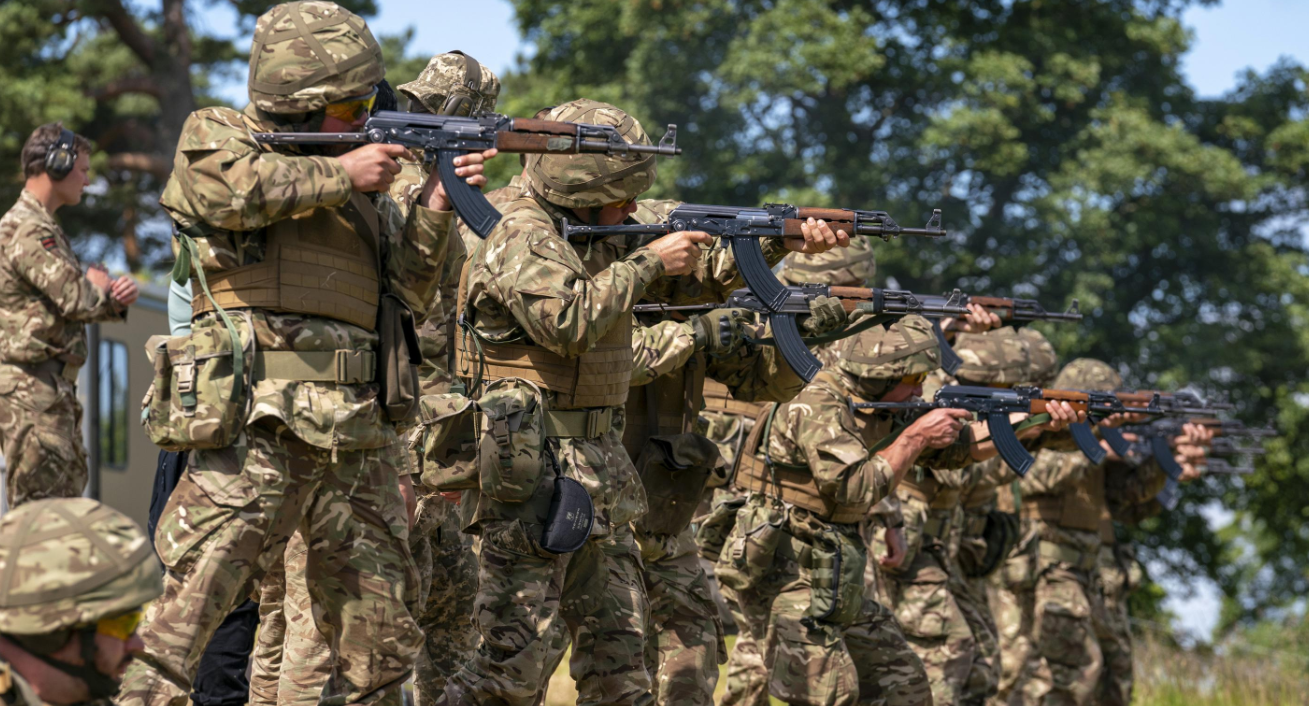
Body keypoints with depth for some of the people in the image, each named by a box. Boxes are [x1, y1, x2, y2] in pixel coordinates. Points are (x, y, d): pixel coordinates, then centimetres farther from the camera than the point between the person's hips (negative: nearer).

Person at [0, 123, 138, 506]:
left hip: (55, 387, 11)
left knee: (68, 499, 15)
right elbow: (76, 300, -22)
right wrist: (100, 287, 1)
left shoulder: (45, 227, 19)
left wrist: (117, 298, -3)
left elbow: (91, 305, 20)